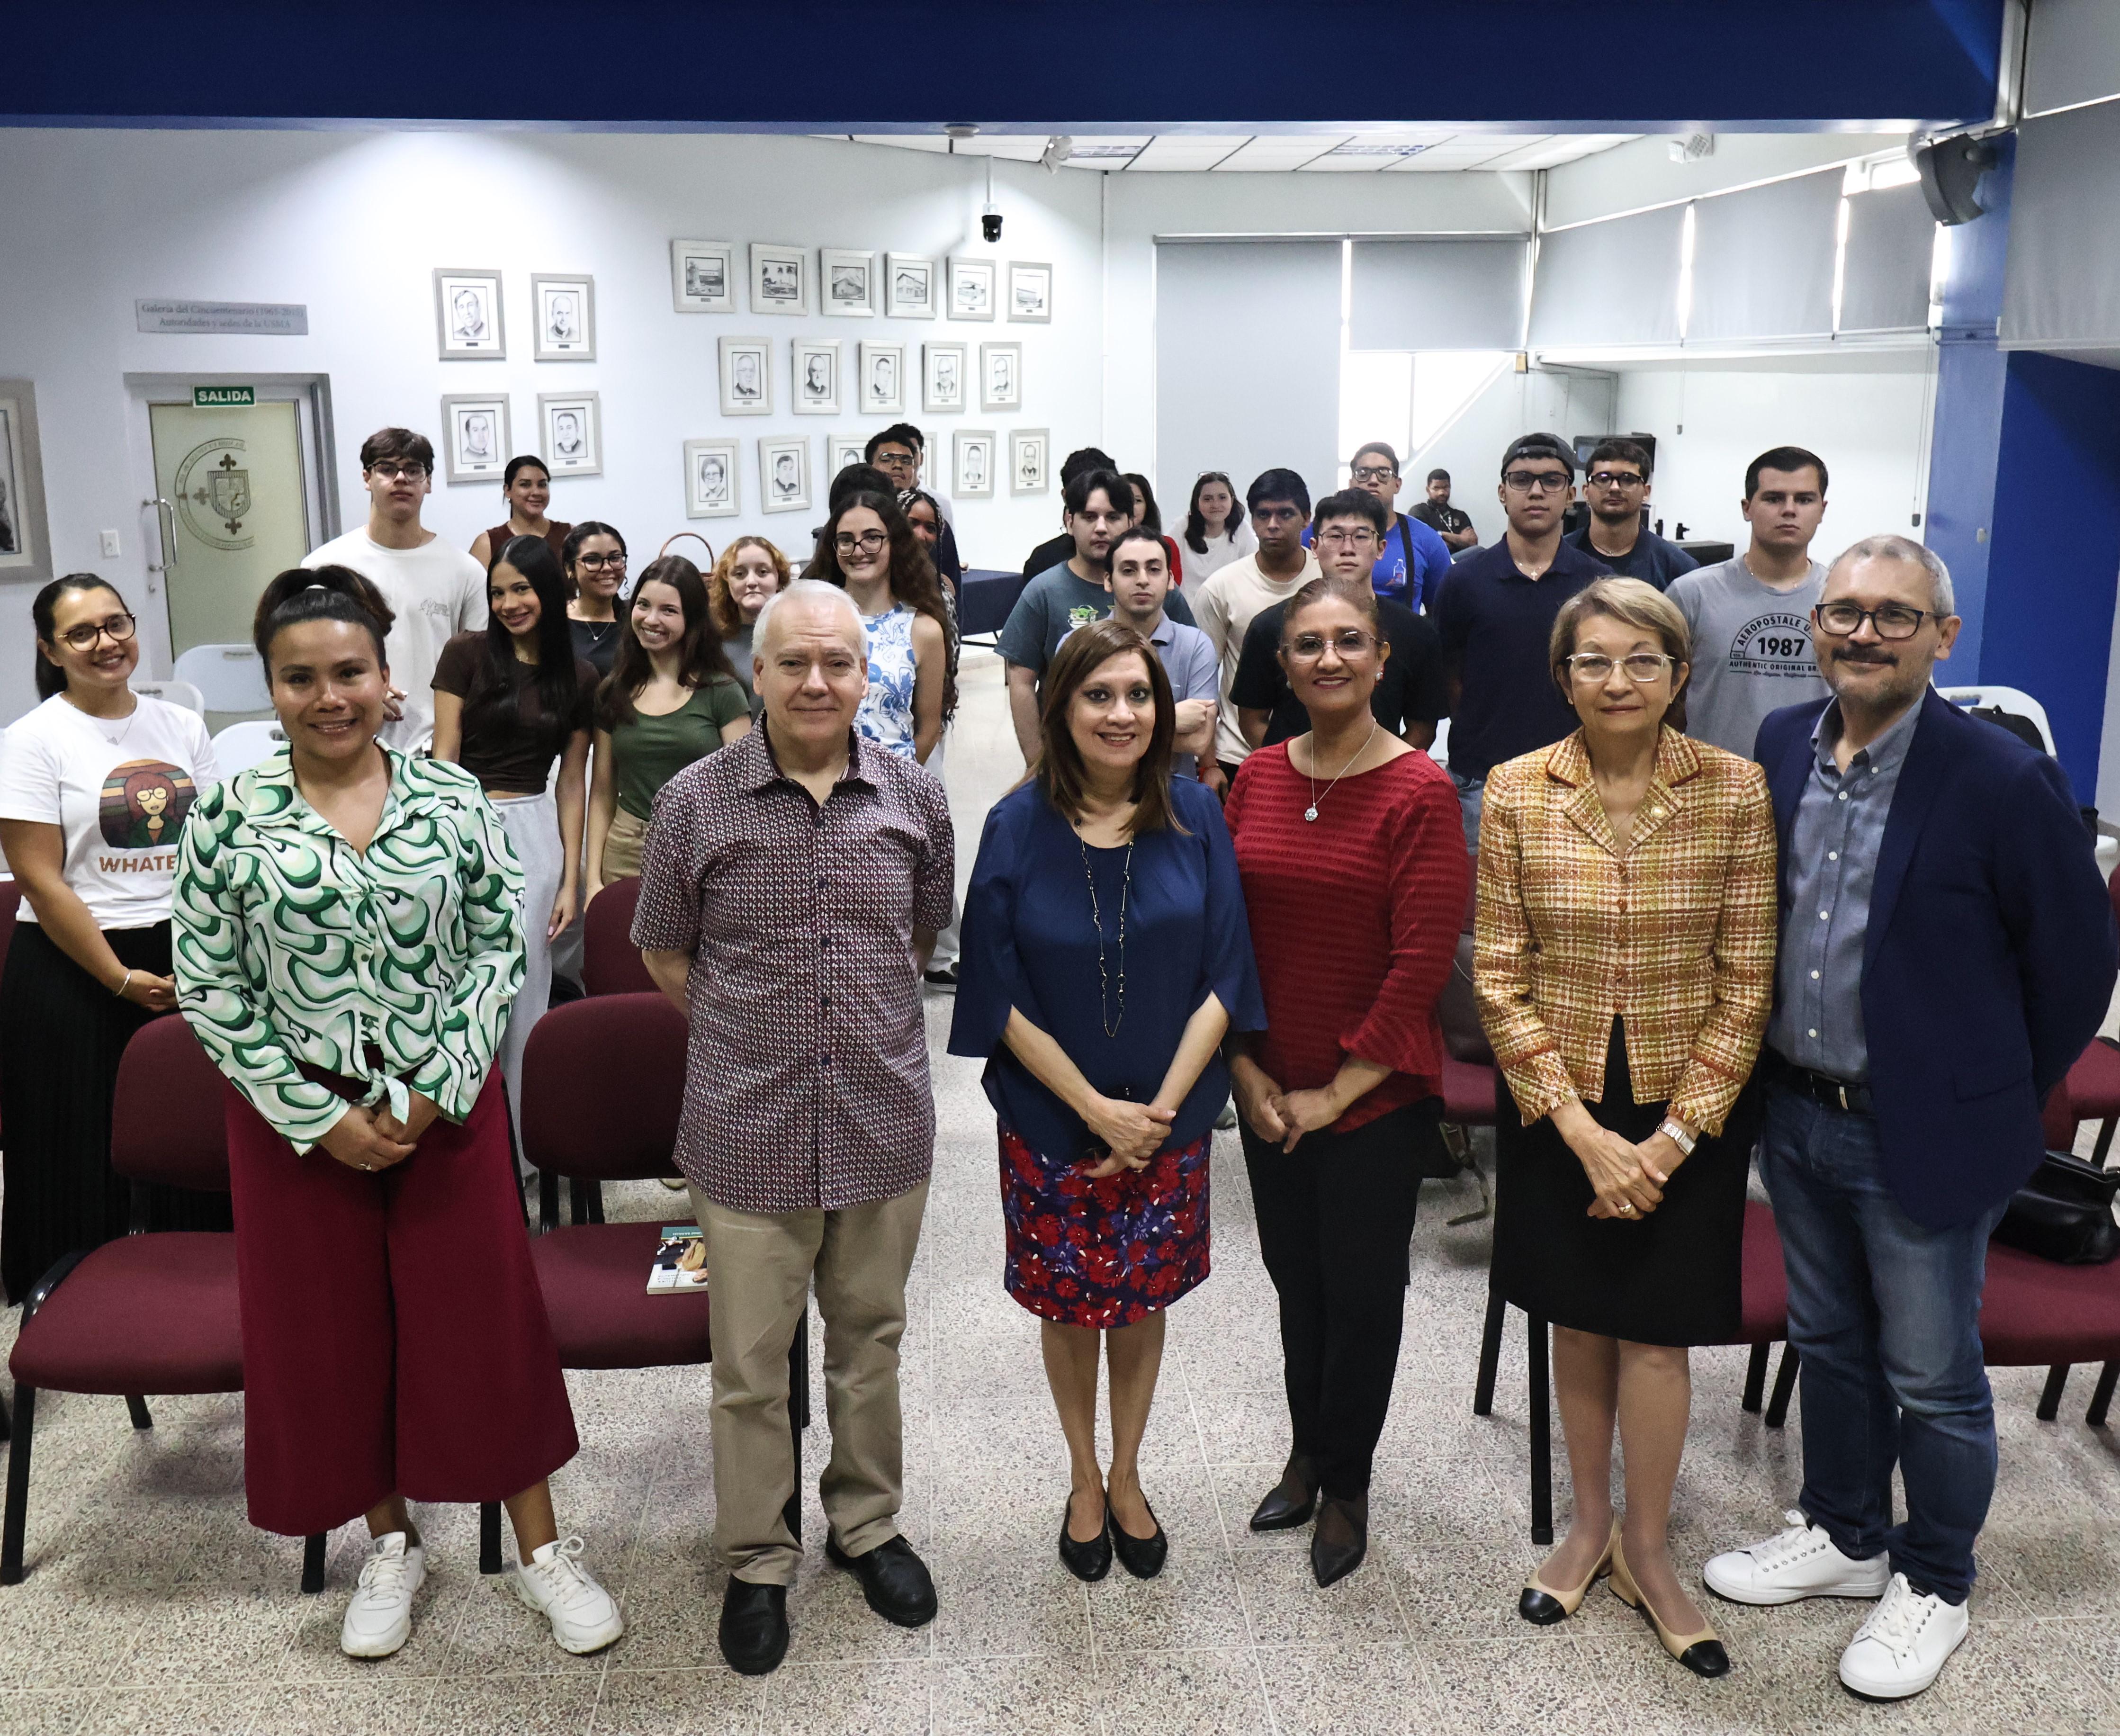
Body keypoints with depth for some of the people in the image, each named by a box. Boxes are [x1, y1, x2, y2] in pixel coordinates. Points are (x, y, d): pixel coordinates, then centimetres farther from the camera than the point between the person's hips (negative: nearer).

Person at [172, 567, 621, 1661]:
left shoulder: (455, 800, -4)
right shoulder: (226, 818, -5)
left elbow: (501, 950, -2)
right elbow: (208, 988, -4)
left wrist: (437, 1089, -11)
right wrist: (319, 1116, -9)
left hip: (448, 1104, 0)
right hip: (297, 1114, 1)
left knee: (485, 1316, 6)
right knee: (332, 1328, 12)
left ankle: (542, 1549, 23)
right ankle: (391, 1547, 33)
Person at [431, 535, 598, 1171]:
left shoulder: (578, 677, 7)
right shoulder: (466, 654, 0)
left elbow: (572, 784, 8)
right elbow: (444, 759, -2)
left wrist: (570, 879, 4)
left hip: (535, 832, 2)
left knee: (526, 994, 5)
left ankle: (522, 1144, 17)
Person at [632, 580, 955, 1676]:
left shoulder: (915, 797, 0)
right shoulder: (695, 801, -6)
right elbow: (665, 952, 6)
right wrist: (752, 1033, 5)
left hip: (883, 1122, 2)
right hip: (747, 1130, -2)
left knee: (870, 1337, 18)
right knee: (749, 1361, 8)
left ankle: (867, 1524, 38)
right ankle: (756, 1561, 28)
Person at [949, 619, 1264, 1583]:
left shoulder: (1194, 816, -7)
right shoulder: (1018, 827, -10)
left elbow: (1221, 978, -6)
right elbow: (1002, 997, -9)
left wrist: (1160, 1108, -14)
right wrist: (1097, 1110, -14)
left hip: (1169, 1117, 1)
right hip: (1052, 1122, -1)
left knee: (1142, 1299, 15)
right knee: (1069, 1303, 13)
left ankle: (1126, 1478, 37)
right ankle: (1084, 1482, 36)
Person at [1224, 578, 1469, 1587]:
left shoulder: (1419, 792, -13)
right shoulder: (1258, 778, 1)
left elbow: (1423, 962, -15)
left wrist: (1338, 1091, -13)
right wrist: (1246, 1070, -3)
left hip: (1377, 1097, -4)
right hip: (1267, 1094, 4)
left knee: (1362, 1293, 9)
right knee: (1296, 1276, 19)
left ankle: (1345, 1485, 30)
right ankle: (1306, 1455, 40)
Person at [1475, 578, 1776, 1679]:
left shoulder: (1736, 791, -9)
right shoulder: (1516, 791, -7)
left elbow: (1745, 985, -7)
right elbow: (1500, 977, -6)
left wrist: (1671, 1139, -11)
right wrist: (1583, 1129, -12)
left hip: (1683, 1109, -1)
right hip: (1556, 1104, 1)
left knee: (1655, 1330, 5)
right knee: (1578, 1319, 14)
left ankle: (1645, 1553, 26)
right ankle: (1589, 1523, 35)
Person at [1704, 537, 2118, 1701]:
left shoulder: (2002, 780, -19)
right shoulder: (1782, 745, -1)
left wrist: (2000, 1097, 0)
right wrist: (1776, 1073, 13)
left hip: (1924, 1134, -5)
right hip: (1798, 1117, 5)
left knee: (1932, 1381, 11)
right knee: (1827, 1345, 22)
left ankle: (1931, 1585, 33)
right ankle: (1843, 1537, 42)